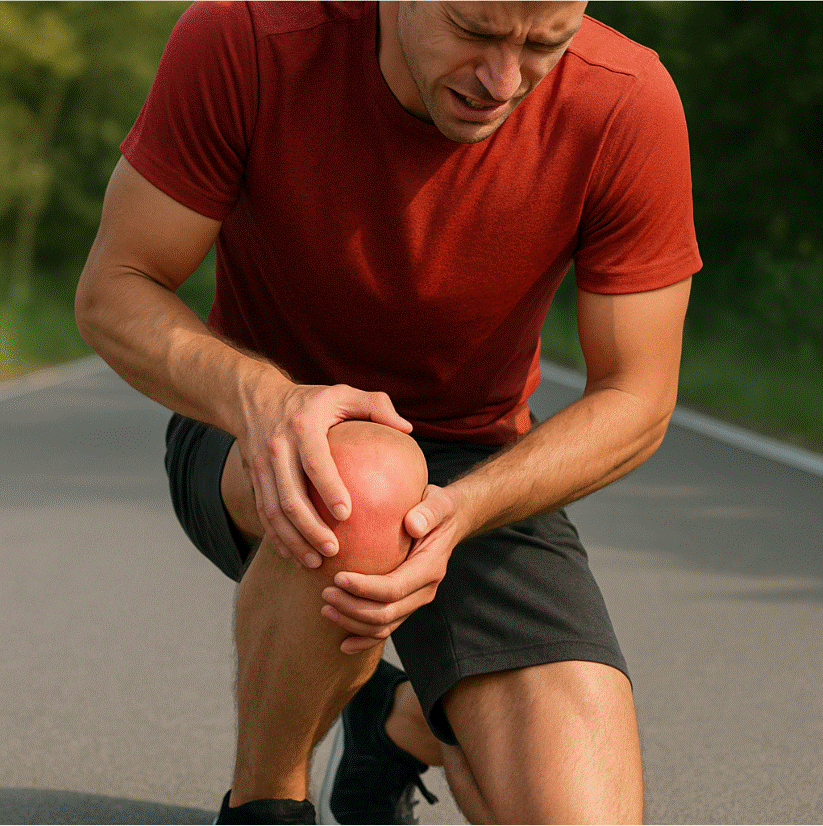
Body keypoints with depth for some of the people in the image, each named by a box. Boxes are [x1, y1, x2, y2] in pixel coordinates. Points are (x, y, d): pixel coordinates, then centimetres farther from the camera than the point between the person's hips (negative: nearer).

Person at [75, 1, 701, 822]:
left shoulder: (629, 104, -23)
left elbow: (635, 403, -13)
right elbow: (112, 292, -16)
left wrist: (460, 510, -32)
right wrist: (262, 398, -37)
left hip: (479, 470, 2)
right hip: (246, 446, -2)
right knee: (337, 496, -40)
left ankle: (396, 722, 21)